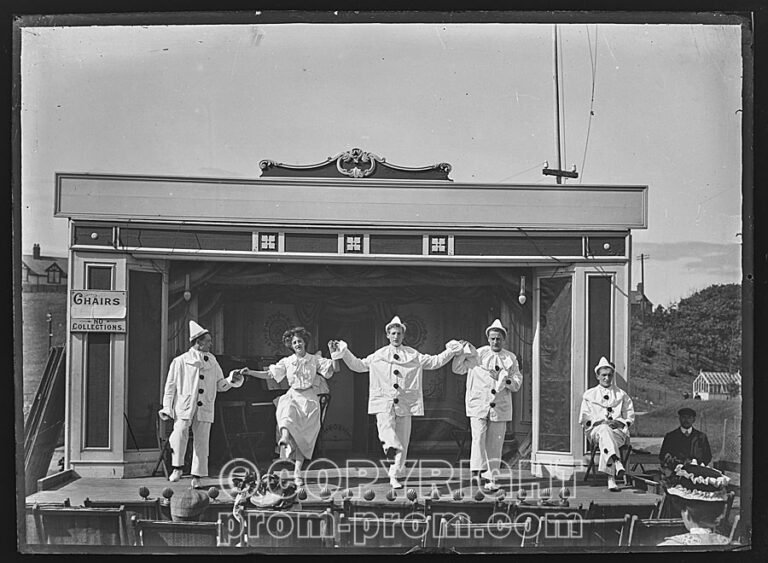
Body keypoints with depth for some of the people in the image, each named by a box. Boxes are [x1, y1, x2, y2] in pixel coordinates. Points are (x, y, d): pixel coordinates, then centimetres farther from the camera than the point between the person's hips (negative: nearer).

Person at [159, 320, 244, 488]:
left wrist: (232, 380, -1)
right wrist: (167, 409, 0)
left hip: (205, 408, 3)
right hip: (184, 406, -3)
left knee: (201, 441, 2)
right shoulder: (180, 361, 3)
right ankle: (177, 468, -5)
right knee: (180, 432, -23)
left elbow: (220, 385, 18)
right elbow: (170, 386, 5)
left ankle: (196, 477, 11)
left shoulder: (212, 362, 13)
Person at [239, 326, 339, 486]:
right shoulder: (287, 362, 7)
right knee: (286, 407, -37)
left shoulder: (315, 359, 5)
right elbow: (268, 374, 8)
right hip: (293, 395, 0)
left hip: (310, 399, 0)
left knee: (304, 437, -4)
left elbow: (334, 369, 1)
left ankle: (297, 472, 1)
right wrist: (249, 372, -3)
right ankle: (285, 437, -61)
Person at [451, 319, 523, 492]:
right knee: (479, 437, -16)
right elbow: (457, 369, 8)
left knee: (495, 444, 2)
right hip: (478, 403, -2)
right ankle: (478, 471, -11)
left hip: (500, 405, 2)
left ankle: (490, 479, 8)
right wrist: (462, 353, -7)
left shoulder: (511, 358, 10)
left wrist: (506, 381, -11)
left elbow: (517, 382, 9)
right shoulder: (478, 354, 5)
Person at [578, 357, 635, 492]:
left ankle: (611, 478, -50)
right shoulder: (589, 395, 18)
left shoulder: (622, 395, 22)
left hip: (618, 431, 1)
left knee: (605, 441, -38)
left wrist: (620, 422, -6)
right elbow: (584, 419, 10)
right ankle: (617, 462, -61)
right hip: (596, 429, 0)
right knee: (604, 430, -40)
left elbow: (630, 417, 16)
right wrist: (599, 422, -7)